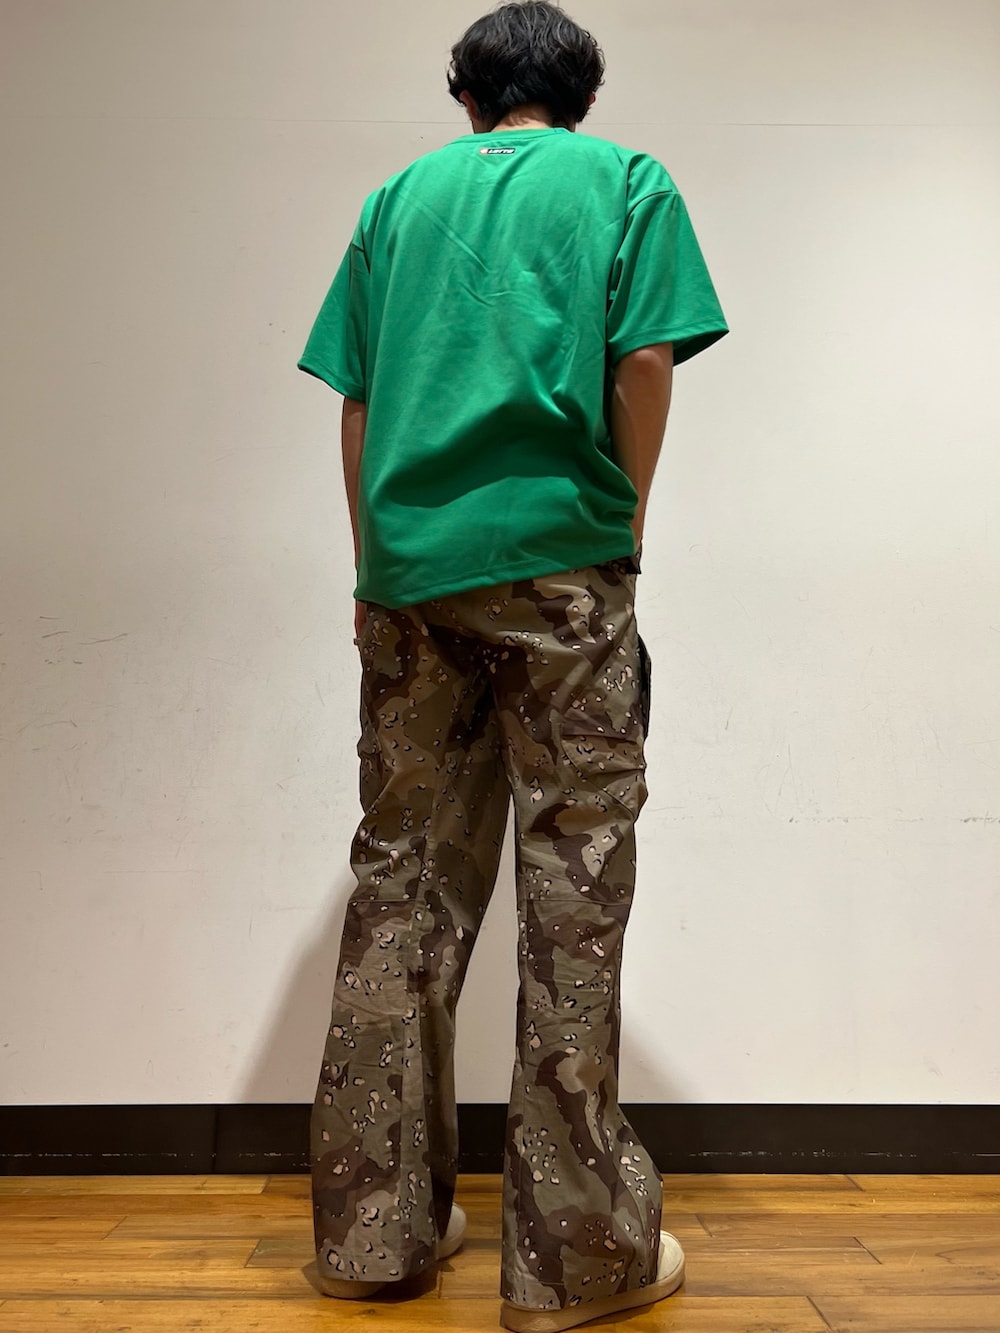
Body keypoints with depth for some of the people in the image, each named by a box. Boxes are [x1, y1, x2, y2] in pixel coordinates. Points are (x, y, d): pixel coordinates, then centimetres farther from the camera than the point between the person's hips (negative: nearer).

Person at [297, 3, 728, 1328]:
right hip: (557, 557, -3)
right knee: (572, 880, -1)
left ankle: (374, 1223, 16)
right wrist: (622, 528, 7)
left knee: (402, 879, 7)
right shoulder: (626, 180, 12)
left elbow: (355, 402, 12)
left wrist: (375, 568, 15)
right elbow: (644, 364, -3)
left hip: (408, 567, 4)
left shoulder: (399, 195, 20)